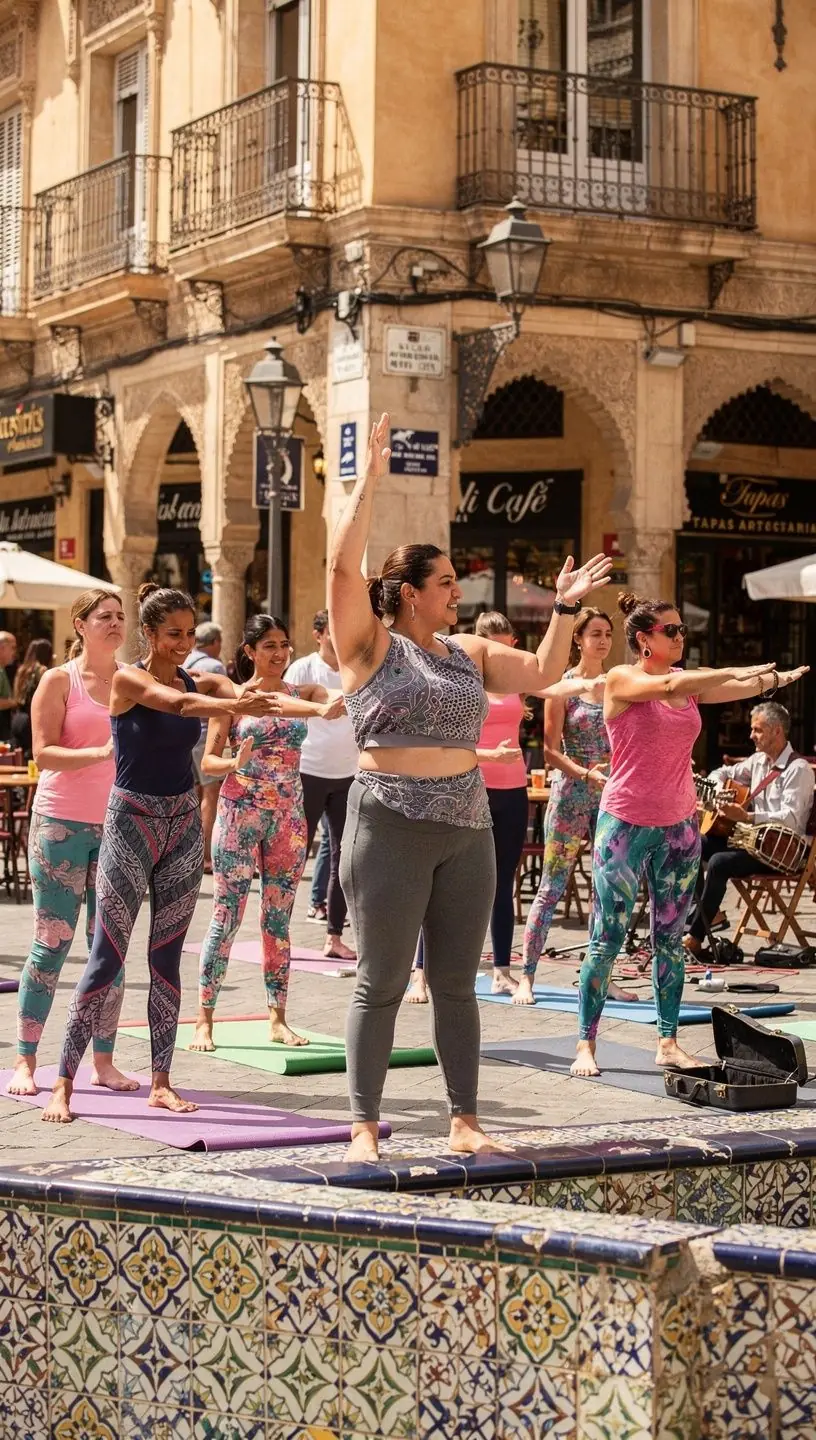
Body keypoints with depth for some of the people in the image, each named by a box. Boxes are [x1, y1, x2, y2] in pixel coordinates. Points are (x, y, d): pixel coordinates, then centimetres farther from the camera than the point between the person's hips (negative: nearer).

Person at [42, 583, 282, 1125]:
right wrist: (236, 705, -46)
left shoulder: (203, 682, 5)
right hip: (132, 821, -5)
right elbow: (177, 703, -29)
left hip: (184, 825, 5)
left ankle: (161, 1082, 13)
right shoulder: (129, 680, -10)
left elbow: (244, 698, -13)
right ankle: (64, 1084, -2)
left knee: (168, 957, 8)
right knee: (107, 956, -6)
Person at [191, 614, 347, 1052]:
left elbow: (339, 701, -14)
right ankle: (204, 1021, 1)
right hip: (239, 814, -3)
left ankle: (278, 1020, 14)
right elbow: (208, 760, -4)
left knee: (279, 919, 8)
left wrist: (329, 708, -38)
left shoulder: (302, 693, 7)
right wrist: (234, 763, -25)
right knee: (226, 916, -3)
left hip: (288, 818, 3)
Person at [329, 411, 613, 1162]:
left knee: (456, 982, 10)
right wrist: (370, 479, -18)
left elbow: (542, 674, 14)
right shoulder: (371, 645, -4)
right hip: (391, 825, -5)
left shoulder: (469, 651, 12)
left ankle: (465, 1122, 16)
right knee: (382, 983, -1)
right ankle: (365, 1128, 5)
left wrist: (566, 608, 6)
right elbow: (344, 565, -17)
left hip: (467, 828, 5)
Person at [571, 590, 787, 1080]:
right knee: (608, 939, -3)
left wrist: (775, 676, -24)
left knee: (671, 938, 8)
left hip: (680, 825, 5)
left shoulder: (691, 682, 8)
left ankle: (668, 1043, 14)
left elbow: (749, 686, -4)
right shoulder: (622, 680, -7)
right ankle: (586, 1045, 4)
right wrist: (737, 671, -28)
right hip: (627, 825, -5)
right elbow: (668, 685, -26)